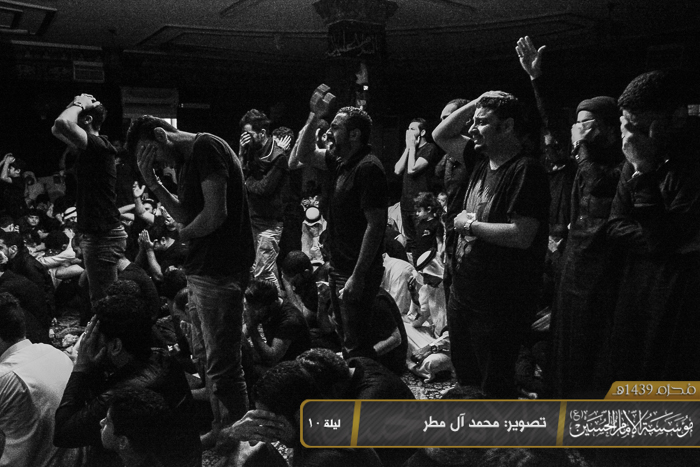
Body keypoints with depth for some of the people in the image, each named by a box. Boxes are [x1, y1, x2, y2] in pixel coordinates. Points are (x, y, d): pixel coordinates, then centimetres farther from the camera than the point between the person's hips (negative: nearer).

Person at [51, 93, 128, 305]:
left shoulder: (98, 144, -14)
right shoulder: (89, 147, 15)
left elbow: (62, 123, -30)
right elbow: (57, 130, 29)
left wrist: (79, 104, -11)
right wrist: (75, 104, 16)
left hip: (103, 236, -10)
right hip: (94, 234, 10)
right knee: (98, 297, 20)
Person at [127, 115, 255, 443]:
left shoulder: (205, 147, -13)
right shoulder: (185, 160, 17)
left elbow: (215, 214, -21)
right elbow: (186, 216, 13)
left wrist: (182, 235, -3)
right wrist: (151, 181, 6)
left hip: (219, 272, -11)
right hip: (202, 271, 11)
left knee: (222, 365, -2)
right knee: (207, 359, 20)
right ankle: (220, 428, 36)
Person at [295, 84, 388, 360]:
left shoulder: (367, 168, -20)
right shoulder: (341, 161, 8)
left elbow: (375, 225, -23)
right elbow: (305, 156, 21)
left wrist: (358, 277, -24)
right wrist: (314, 117, 7)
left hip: (358, 273, -10)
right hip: (339, 268, 10)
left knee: (355, 343, -4)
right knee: (347, 338, 20)